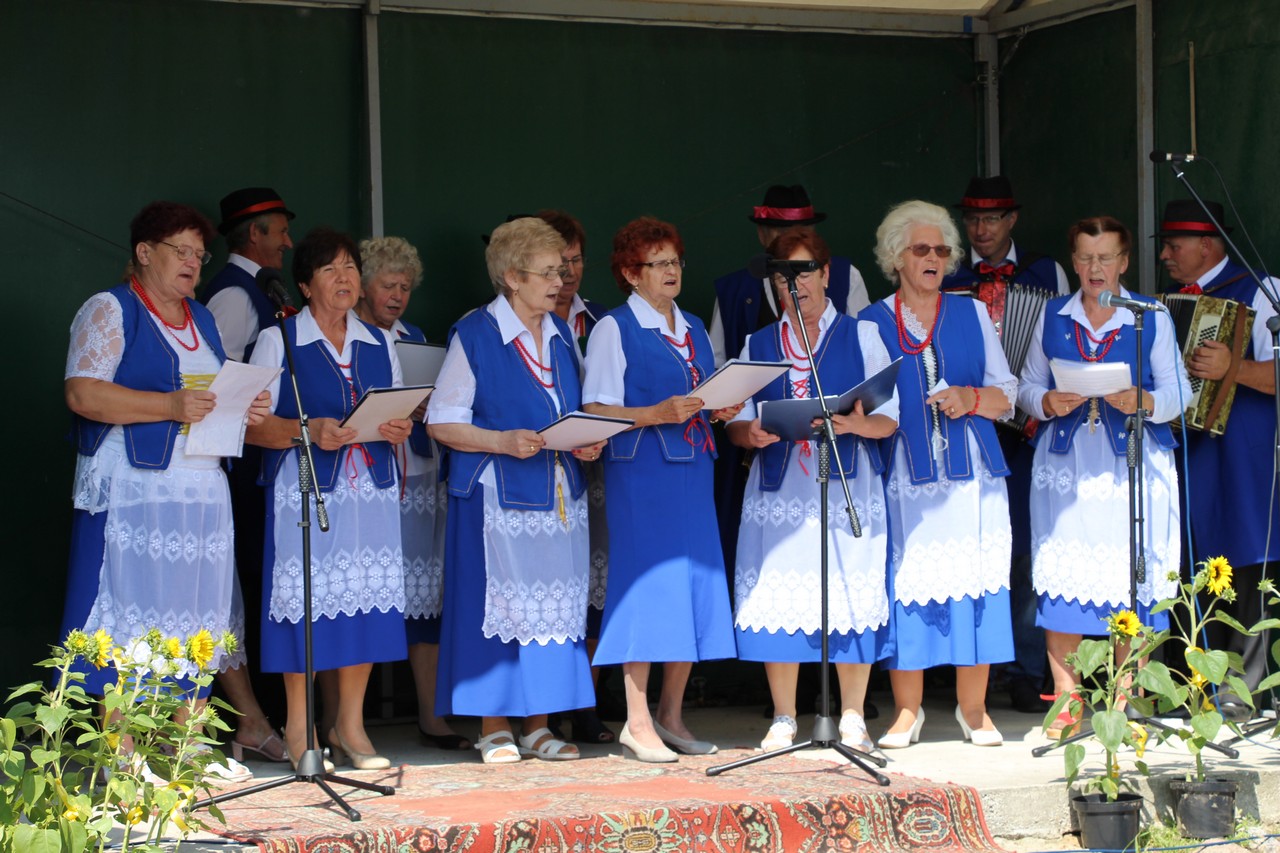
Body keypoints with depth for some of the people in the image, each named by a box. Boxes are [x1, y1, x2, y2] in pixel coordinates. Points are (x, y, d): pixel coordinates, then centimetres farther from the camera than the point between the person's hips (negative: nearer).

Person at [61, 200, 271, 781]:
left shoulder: (201, 320, 21)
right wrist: (170, 406, -20)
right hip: (132, 489, -7)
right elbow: (83, 393, -14)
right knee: (131, 622, -8)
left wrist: (246, 410, 5)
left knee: (196, 616, 6)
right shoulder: (110, 311, -1)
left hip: (202, 490, 7)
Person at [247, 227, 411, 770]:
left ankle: (351, 725, 12)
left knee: (367, 601, 1)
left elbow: (398, 415, 20)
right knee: (307, 601, -7)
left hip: (372, 489, 4)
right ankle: (298, 731, 4)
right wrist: (310, 431, -20)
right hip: (305, 487, -4)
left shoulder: (379, 343, 16)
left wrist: (399, 431, -3)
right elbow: (253, 424, -4)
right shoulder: (278, 340, 2)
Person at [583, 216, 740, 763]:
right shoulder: (614, 329, -2)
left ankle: (671, 715, 14)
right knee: (647, 586, -9)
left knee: (694, 588, 4)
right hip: (641, 473, -7)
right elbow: (596, 410, -9)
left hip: (692, 469, 7)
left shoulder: (694, 330, 18)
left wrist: (723, 411, 1)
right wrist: (657, 414, -21)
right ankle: (637, 723, -3)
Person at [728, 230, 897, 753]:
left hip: (849, 486, -2)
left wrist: (858, 424, -19)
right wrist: (753, 433, -12)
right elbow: (736, 423, 12)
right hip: (778, 489, 2)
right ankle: (784, 719, 8)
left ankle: (852, 720, 5)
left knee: (851, 600, -5)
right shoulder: (757, 346, 16)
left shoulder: (862, 336, 10)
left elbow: (890, 419, 3)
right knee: (777, 599, -2)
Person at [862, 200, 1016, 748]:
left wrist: (970, 399, -8)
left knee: (973, 579, -3)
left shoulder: (972, 314, 13)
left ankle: (973, 708, 6)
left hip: (971, 473, 1)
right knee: (906, 581, -5)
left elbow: (1008, 396, 11)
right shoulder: (872, 323, 9)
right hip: (905, 476, -1)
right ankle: (907, 710, 4)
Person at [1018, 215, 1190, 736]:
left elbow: (1179, 392, 3)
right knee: (1063, 581, -4)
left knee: (1131, 581, -5)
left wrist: (1141, 401, -17)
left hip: (1134, 464, -2)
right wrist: (1048, 402, -8)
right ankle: (1065, 704, 4)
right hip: (1065, 464, 2)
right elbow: (1027, 385, 13)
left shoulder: (1152, 317, 6)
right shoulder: (1052, 316, 12)